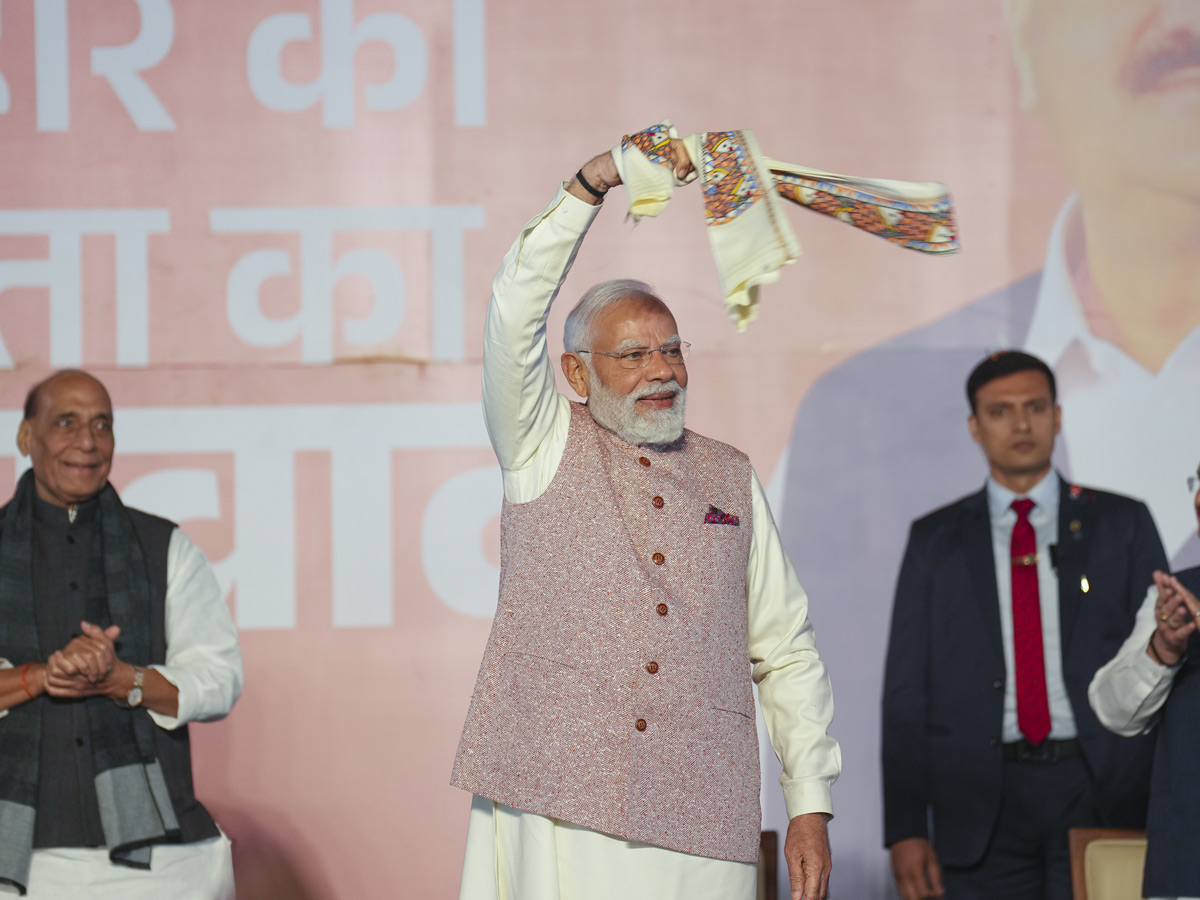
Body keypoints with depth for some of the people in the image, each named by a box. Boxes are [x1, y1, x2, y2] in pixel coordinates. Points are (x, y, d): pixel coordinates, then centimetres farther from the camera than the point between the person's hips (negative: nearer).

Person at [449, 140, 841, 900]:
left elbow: (788, 654, 15)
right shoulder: (544, 448, 9)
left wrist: (810, 808, 7)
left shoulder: (732, 480, 16)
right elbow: (516, 311, -8)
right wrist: (592, 186, -16)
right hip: (557, 810, -2)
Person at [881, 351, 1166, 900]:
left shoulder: (1121, 524, 10)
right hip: (983, 798, 1)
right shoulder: (937, 540, 11)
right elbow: (906, 690, 8)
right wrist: (905, 829, 0)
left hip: (1102, 792, 0)